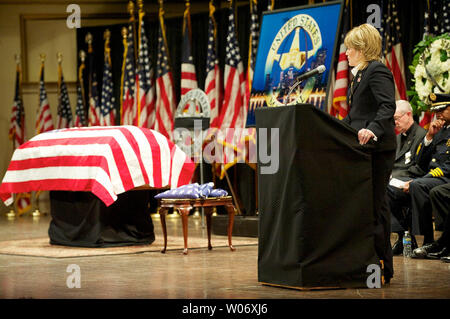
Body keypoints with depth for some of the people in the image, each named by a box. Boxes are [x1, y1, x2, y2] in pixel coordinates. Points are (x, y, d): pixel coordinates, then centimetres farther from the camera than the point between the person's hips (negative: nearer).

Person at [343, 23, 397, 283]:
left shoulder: (377, 72, -11)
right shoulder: (360, 74, 21)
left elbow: (388, 107, -24)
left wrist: (373, 129, -38)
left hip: (378, 149, -10)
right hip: (364, 148, 10)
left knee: (376, 205, -7)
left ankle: (383, 266, -1)